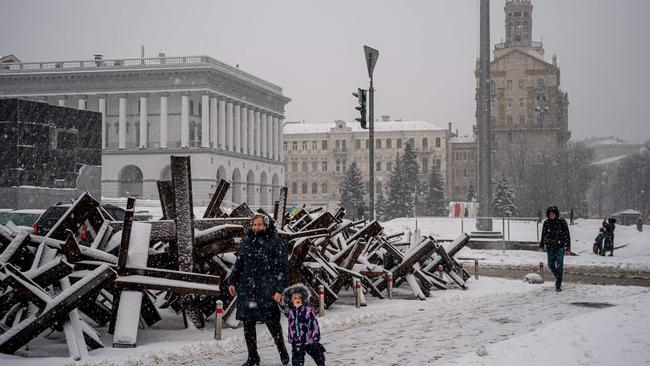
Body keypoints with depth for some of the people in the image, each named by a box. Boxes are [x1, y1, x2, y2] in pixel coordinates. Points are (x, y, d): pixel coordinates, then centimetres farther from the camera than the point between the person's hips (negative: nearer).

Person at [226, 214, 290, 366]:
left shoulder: (275, 242, -4)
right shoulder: (247, 242, 12)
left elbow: (283, 268, -6)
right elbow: (239, 264, 21)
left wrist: (279, 290, -12)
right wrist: (232, 281, 11)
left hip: (267, 291, -5)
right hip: (247, 290, 5)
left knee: (272, 322, -3)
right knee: (248, 323, 6)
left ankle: (283, 352, 19)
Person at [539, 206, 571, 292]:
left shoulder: (562, 222, -5)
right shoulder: (546, 223, 3)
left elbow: (567, 235, -3)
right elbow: (543, 235, 15)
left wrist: (568, 247, -7)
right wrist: (542, 244, 14)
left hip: (560, 247, -3)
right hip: (550, 247, 3)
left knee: (559, 265, -7)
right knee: (551, 265, 7)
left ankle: (558, 285, -4)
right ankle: (558, 277, 34)